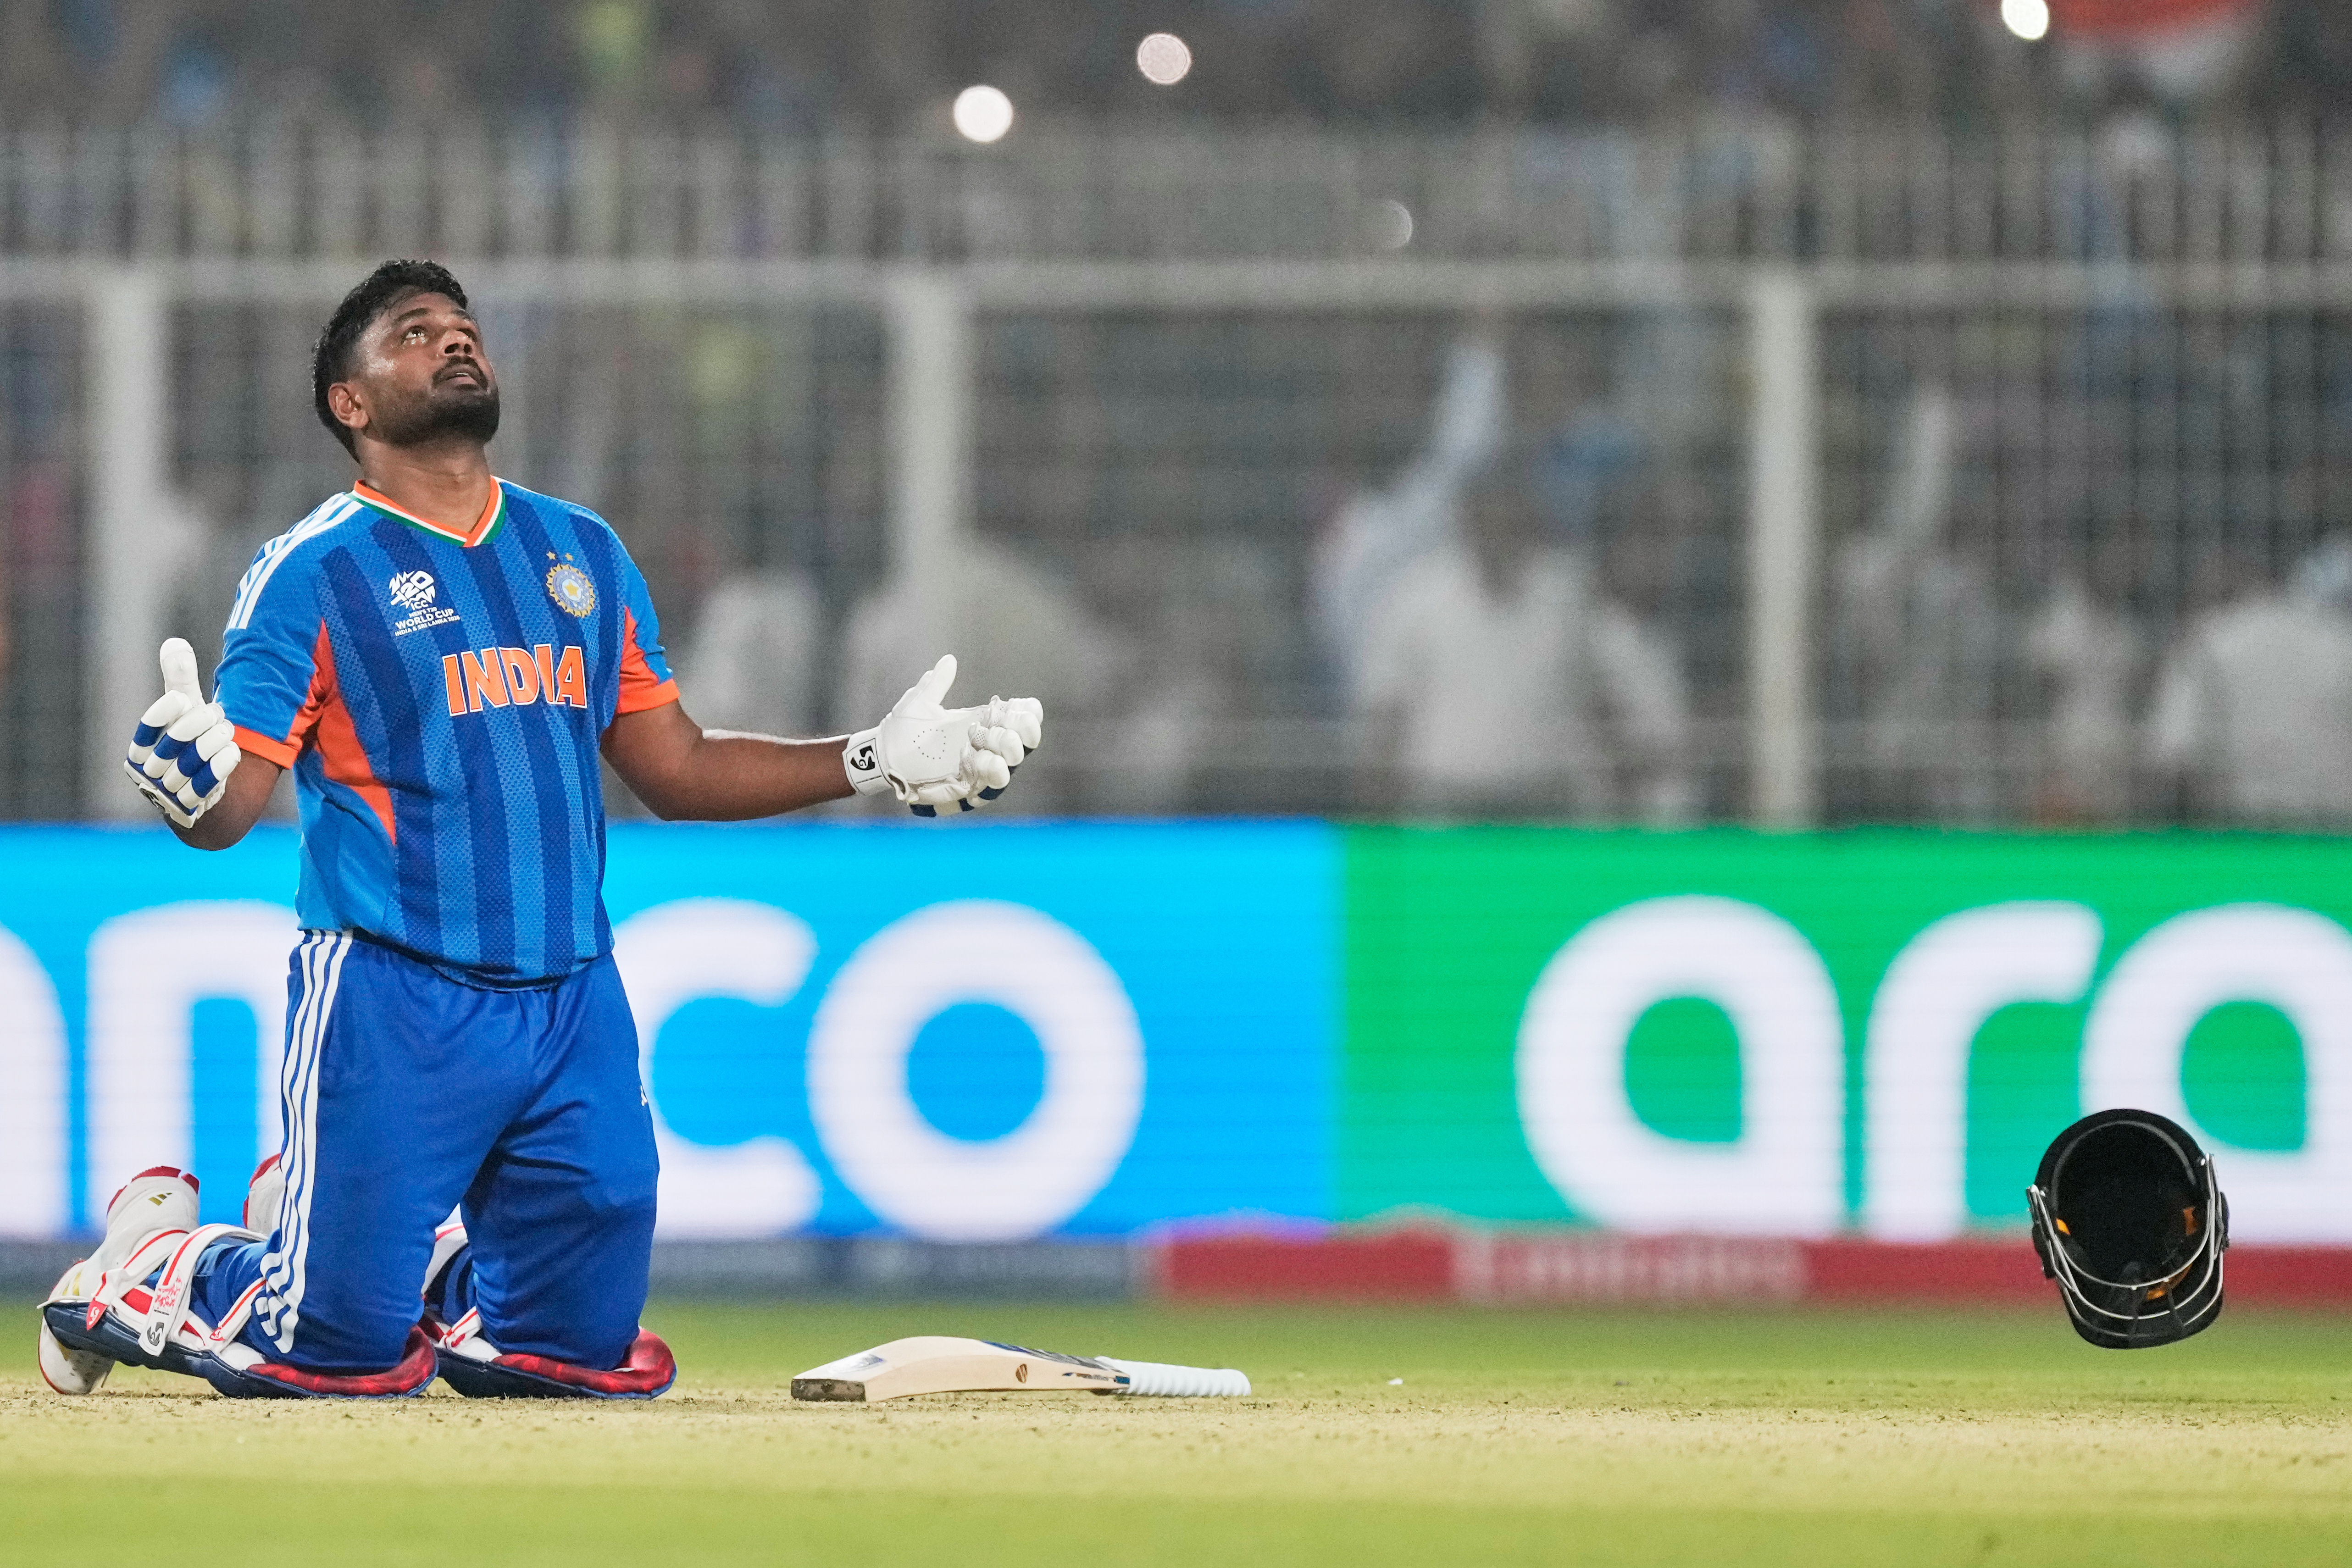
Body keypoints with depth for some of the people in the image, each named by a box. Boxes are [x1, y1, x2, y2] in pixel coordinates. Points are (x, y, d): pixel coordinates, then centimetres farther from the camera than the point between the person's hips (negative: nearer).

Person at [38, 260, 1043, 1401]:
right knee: (342, 1356, -7)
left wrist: (874, 763, 12)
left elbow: (674, 768, 20)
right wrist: (191, 786, -34)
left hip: (576, 1006, 5)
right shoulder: (316, 569, -3)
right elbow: (226, 810, -10)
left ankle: (408, 1264, 30)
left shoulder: (581, 551, 15)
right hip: (392, 999, -5)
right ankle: (146, 1263, 22)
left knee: (588, 1350, 4)